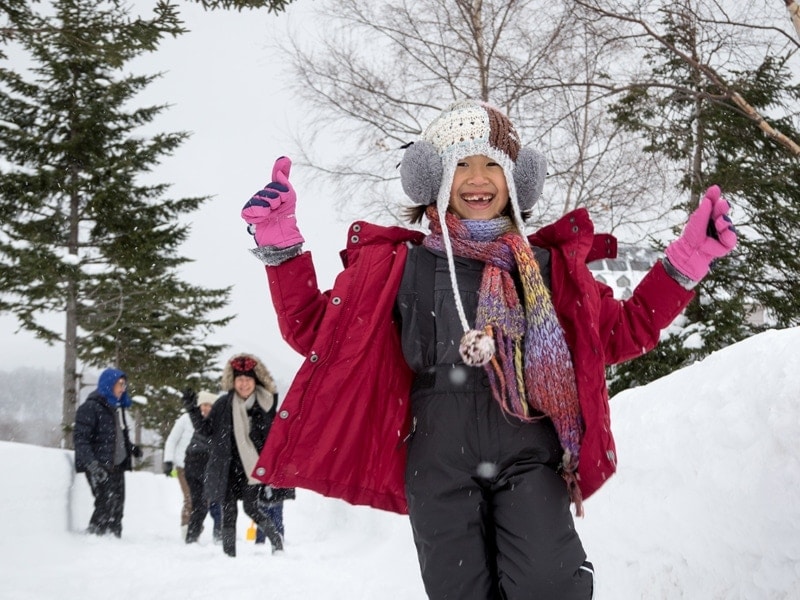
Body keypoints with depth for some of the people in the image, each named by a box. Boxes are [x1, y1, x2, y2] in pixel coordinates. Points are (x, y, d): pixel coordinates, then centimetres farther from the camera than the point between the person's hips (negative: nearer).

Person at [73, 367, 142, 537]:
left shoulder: (117, 407, 16)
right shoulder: (91, 407, -11)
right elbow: (80, 437, -16)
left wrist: (131, 448, 12)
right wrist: (91, 462, -27)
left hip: (117, 465, 8)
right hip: (99, 468, -8)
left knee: (117, 505, 7)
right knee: (106, 504, -14)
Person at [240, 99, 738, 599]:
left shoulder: (548, 266, 16)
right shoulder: (401, 265, 12)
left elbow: (621, 330, 20)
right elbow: (315, 329, 12)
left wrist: (688, 258, 13)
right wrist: (281, 244, 3)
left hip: (527, 449, 0)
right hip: (438, 457, 0)